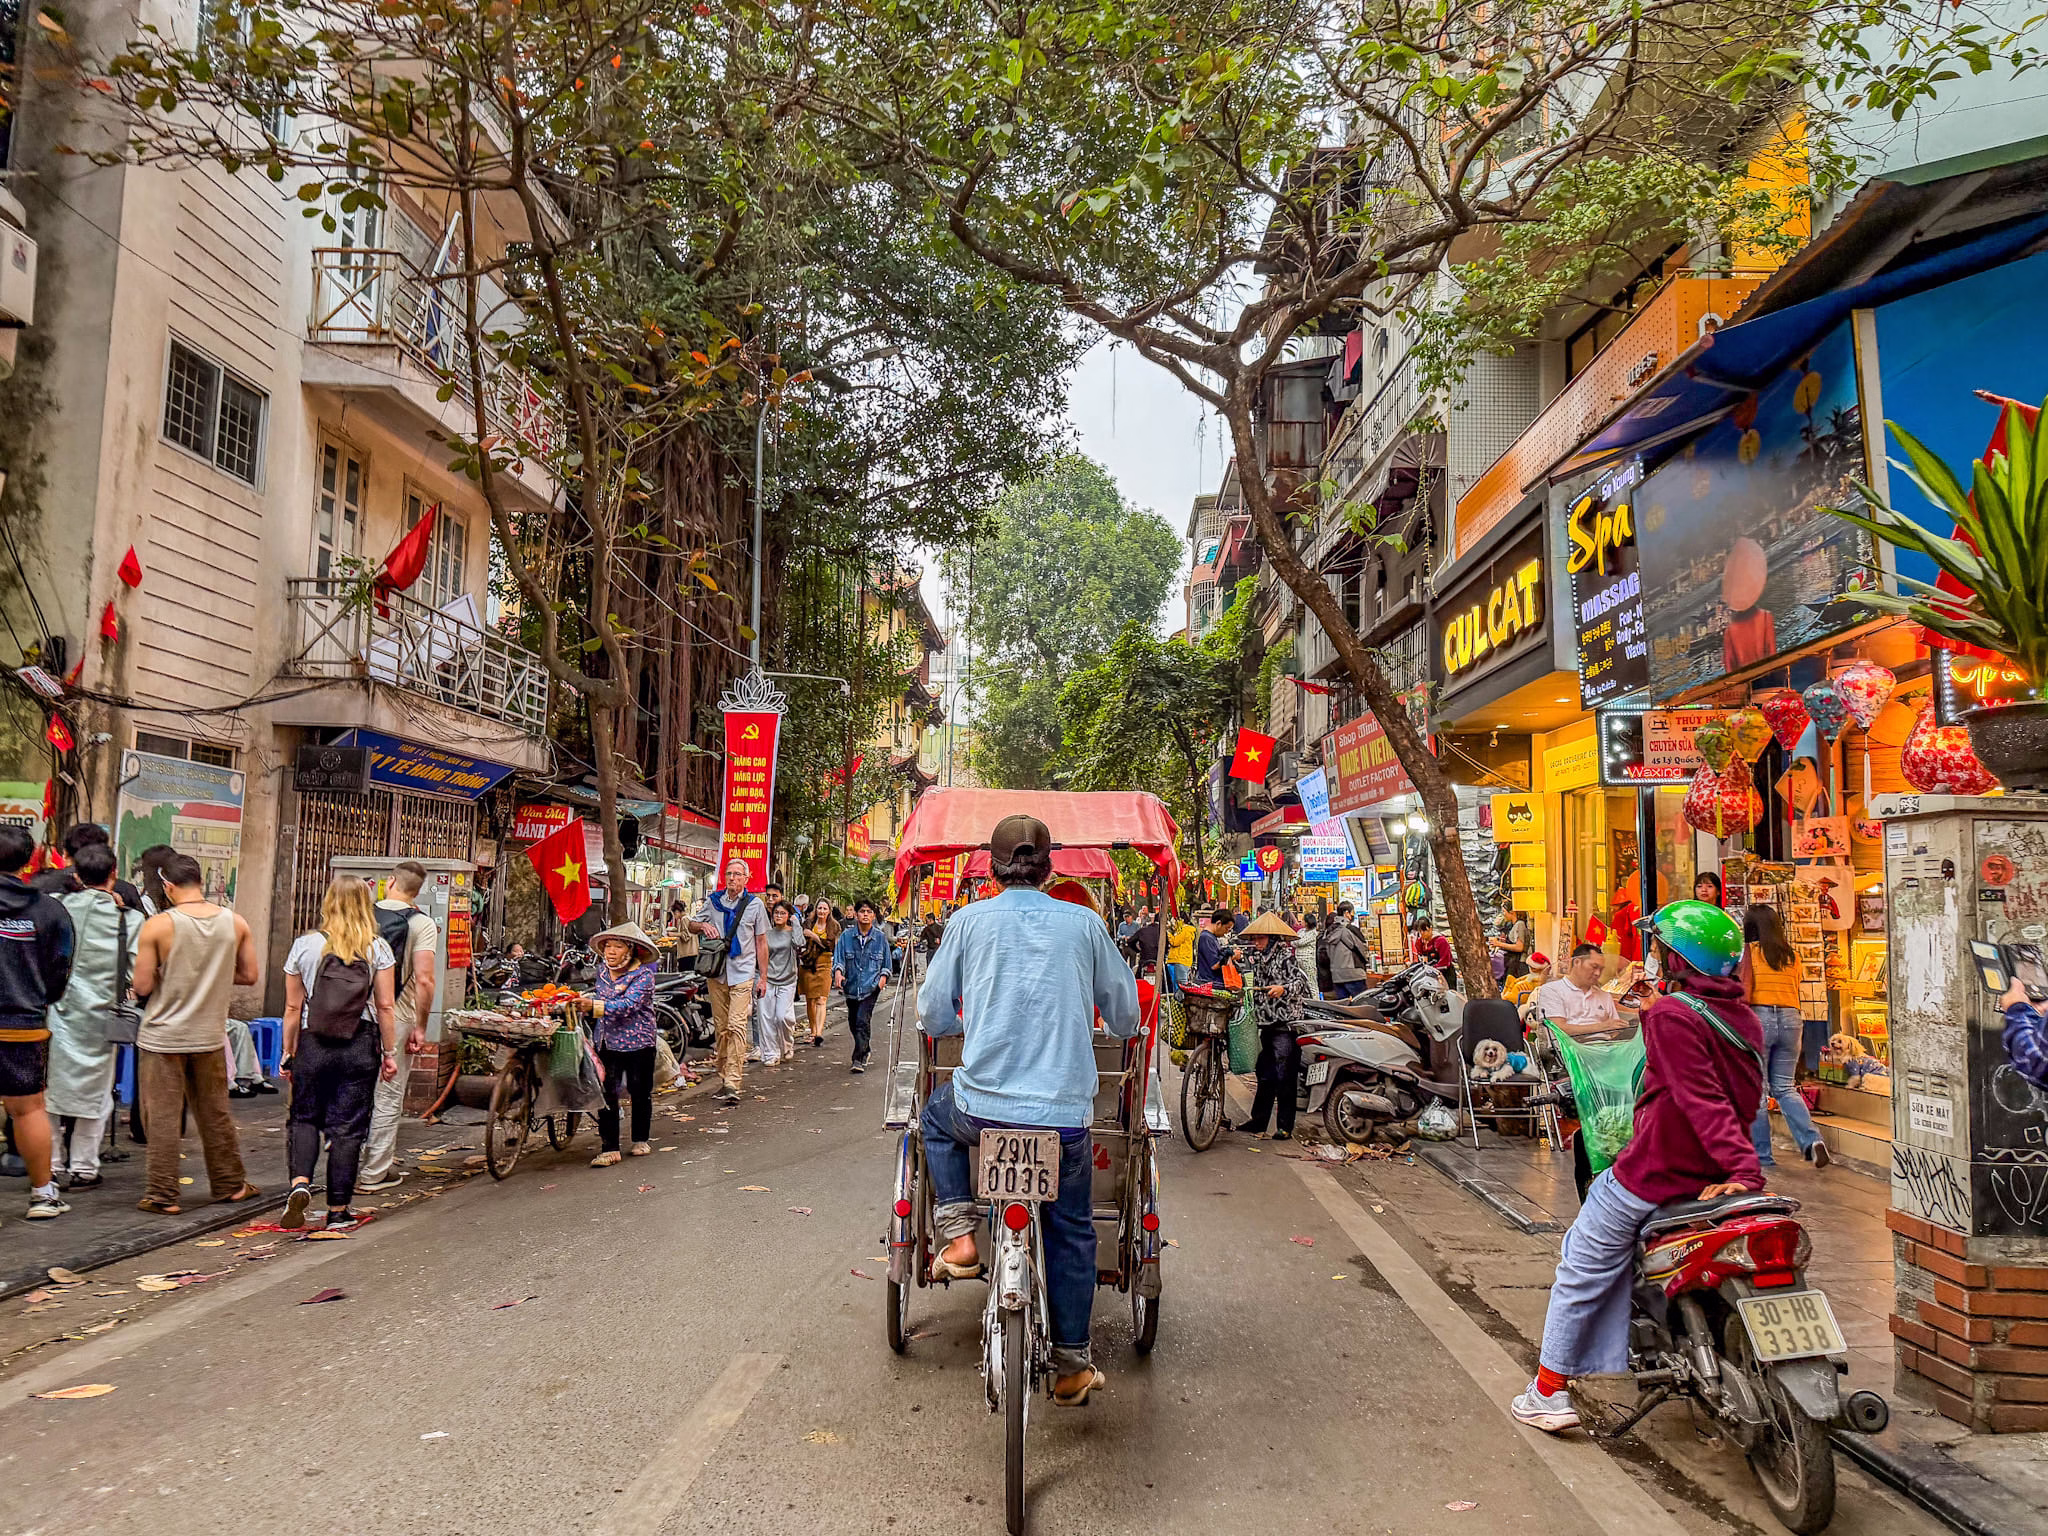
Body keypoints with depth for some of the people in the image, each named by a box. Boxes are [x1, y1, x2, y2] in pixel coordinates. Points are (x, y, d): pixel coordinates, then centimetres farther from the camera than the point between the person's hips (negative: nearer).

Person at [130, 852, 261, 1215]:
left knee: (162, 1118, 4)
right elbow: (251, 975, 3)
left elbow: (142, 987, -12)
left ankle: (163, 1195, 8)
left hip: (163, 1037, -4)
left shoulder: (158, 926, -13)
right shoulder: (235, 923, -2)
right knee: (215, 1114, 15)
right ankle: (230, 1183, 24)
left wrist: (165, 974, 8)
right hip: (209, 1036, 4)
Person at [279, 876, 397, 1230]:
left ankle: (300, 1182, -5)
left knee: (305, 1117, 18)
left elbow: (293, 1007, 2)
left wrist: (288, 1053, 11)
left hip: (313, 1044, 1)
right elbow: (386, 1006, -4)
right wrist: (390, 1052, 3)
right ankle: (338, 1211, 11)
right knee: (347, 1126, 5)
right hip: (360, 1046, 0)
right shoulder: (377, 948, -3)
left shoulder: (304, 945, -1)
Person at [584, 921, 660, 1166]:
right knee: (606, 1094, -6)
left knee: (640, 1093, 10)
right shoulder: (602, 969, 5)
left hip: (638, 1043, -4)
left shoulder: (643, 974, -14)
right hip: (607, 1042, 4)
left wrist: (594, 1005, -33)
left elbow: (628, 1005, -26)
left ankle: (640, 1140, 30)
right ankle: (609, 1148, -1)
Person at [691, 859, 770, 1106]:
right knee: (721, 1027, 8)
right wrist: (704, 926, -6)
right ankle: (725, 1076, 18)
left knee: (737, 1025, -14)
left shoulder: (754, 904, 4)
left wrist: (763, 977, 5)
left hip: (743, 974, -3)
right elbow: (692, 925, 18)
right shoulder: (713, 901, 9)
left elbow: (761, 942, 7)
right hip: (717, 972, 3)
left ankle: (733, 1083, -18)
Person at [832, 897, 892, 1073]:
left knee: (862, 1021, -16)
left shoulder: (881, 937, 3)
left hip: (871, 987, -2)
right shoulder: (846, 936, 2)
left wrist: (883, 976, -6)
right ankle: (864, 1051, 37)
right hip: (851, 986, 3)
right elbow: (838, 957, -5)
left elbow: (886, 963, 12)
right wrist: (838, 972, -24)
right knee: (853, 1024, 13)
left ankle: (859, 1059, -13)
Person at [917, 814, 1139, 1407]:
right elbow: (1126, 1018, 12)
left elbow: (932, 1017, 7)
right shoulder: (1085, 923, 3)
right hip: (1066, 1111, 1)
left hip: (982, 1106, -1)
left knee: (936, 1116, 33)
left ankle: (959, 1233, 18)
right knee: (1072, 1230, 21)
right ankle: (1071, 1365, 26)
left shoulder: (971, 919, 2)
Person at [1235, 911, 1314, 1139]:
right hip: (1267, 1025, 8)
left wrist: (1284, 989, -33)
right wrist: (1239, 958, 12)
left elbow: (1302, 983, -17)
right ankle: (1258, 1121, 21)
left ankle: (1286, 1127, 3)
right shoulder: (1258, 958, 13)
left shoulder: (1286, 957, -9)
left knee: (1284, 1078, -4)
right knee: (1265, 1076, 14)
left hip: (1285, 1026, -8)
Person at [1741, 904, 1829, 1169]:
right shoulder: (1792, 954, 12)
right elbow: (1796, 992, 10)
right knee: (1785, 1087, 14)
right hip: (1791, 1018, 4)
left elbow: (1744, 990, -9)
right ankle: (1811, 1140, -6)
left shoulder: (1749, 950, -2)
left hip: (1759, 1017, -4)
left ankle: (1761, 1155, 6)